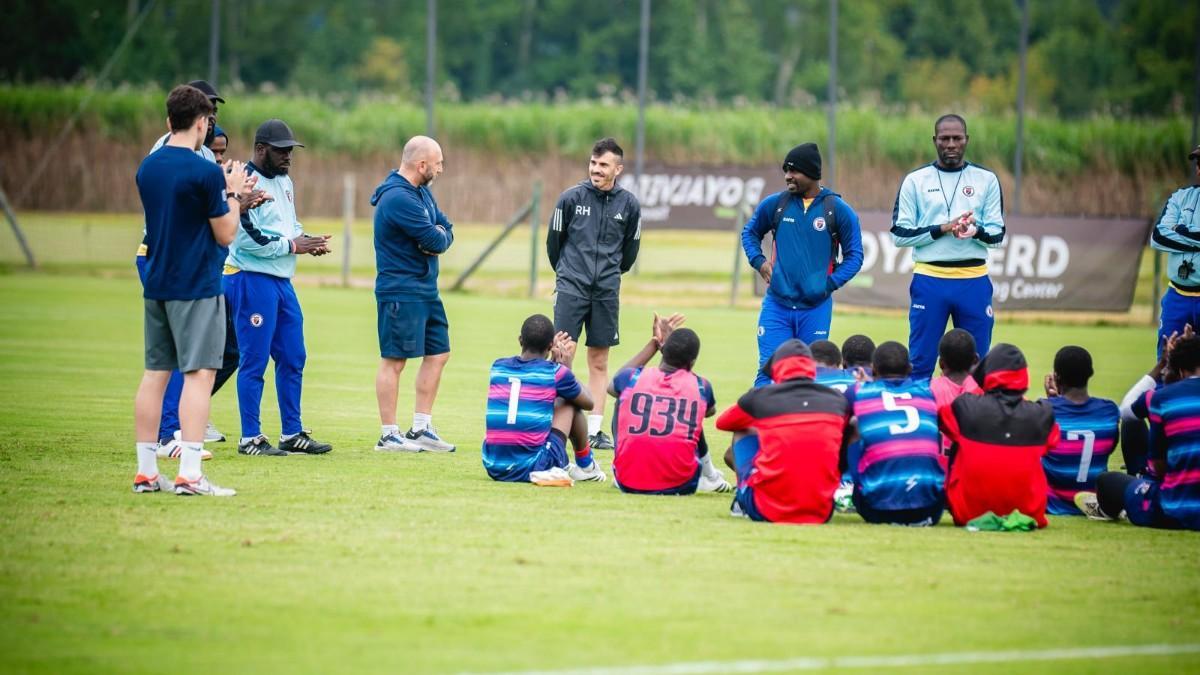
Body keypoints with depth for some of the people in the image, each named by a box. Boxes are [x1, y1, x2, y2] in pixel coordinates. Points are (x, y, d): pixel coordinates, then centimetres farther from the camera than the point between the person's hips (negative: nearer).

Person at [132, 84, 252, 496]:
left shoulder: (148, 168, 8)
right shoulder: (206, 172, -14)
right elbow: (225, 234, -9)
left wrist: (227, 193, 21)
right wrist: (233, 194, 6)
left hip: (156, 286, 7)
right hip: (197, 287, -7)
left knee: (155, 373, 10)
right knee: (200, 373, -6)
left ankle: (146, 471, 11)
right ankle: (189, 474, -13)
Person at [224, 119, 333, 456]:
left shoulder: (284, 181, 14)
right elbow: (246, 239, -22)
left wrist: (306, 239, 4)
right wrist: (293, 246, -17)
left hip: (282, 281, 9)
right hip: (252, 279, -9)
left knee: (293, 359, 13)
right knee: (254, 361, -4)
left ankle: (292, 434, 22)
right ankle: (250, 438, 3)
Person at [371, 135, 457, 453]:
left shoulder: (421, 192, 13)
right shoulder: (398, 198, -20)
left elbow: (446, 230, 11)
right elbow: (435, 240, -21)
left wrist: (437, 237, -10)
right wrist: (438, 237, 1)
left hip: (426, 289, 10)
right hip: (400, 292, -10)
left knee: (437, 354, 12)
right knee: (394, 360, -4)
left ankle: (421, 429, 19)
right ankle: (389, 435, 0)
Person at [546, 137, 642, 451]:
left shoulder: (629, 204, 1)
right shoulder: (571, 198, -4)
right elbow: (554, 240, 8)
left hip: (606, 291, 2)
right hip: (571, 287, -2)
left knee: (599, 362, 6)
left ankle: (594, 430, 9)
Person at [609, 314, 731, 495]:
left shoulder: (632, 378, -2)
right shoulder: (700, 387, -1)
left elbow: (613, 387, 28)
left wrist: (653, 344, 33)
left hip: (627, 482, 0)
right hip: (678, 485, 0)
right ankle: (709, 477, 36)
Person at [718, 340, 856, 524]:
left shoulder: (760, 397, -1)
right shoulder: (838, 401, 4)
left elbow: (722, 423, 22)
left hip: (764, 510, -1)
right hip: (820, 513, 1)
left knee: (743, 433, 23)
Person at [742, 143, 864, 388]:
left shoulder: (838, 210, -1)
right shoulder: (774, 204, 4)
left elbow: (854, 255, 4)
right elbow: (750, 233, 21)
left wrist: (830, 283, -8)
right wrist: (759, 262, 3)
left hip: (816, 308, -1)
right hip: (776, 305, 1)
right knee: (768, 372, -5)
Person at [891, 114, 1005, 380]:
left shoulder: (986, 179, 8)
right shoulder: (915, 181, 5)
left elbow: (997, 236, 5)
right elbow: (899, 234, 0)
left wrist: (976, 231, -17)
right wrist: (943, 229, -12)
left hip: (974, 280, 1)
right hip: (929, 280, -1)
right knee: (920, 363, 1)